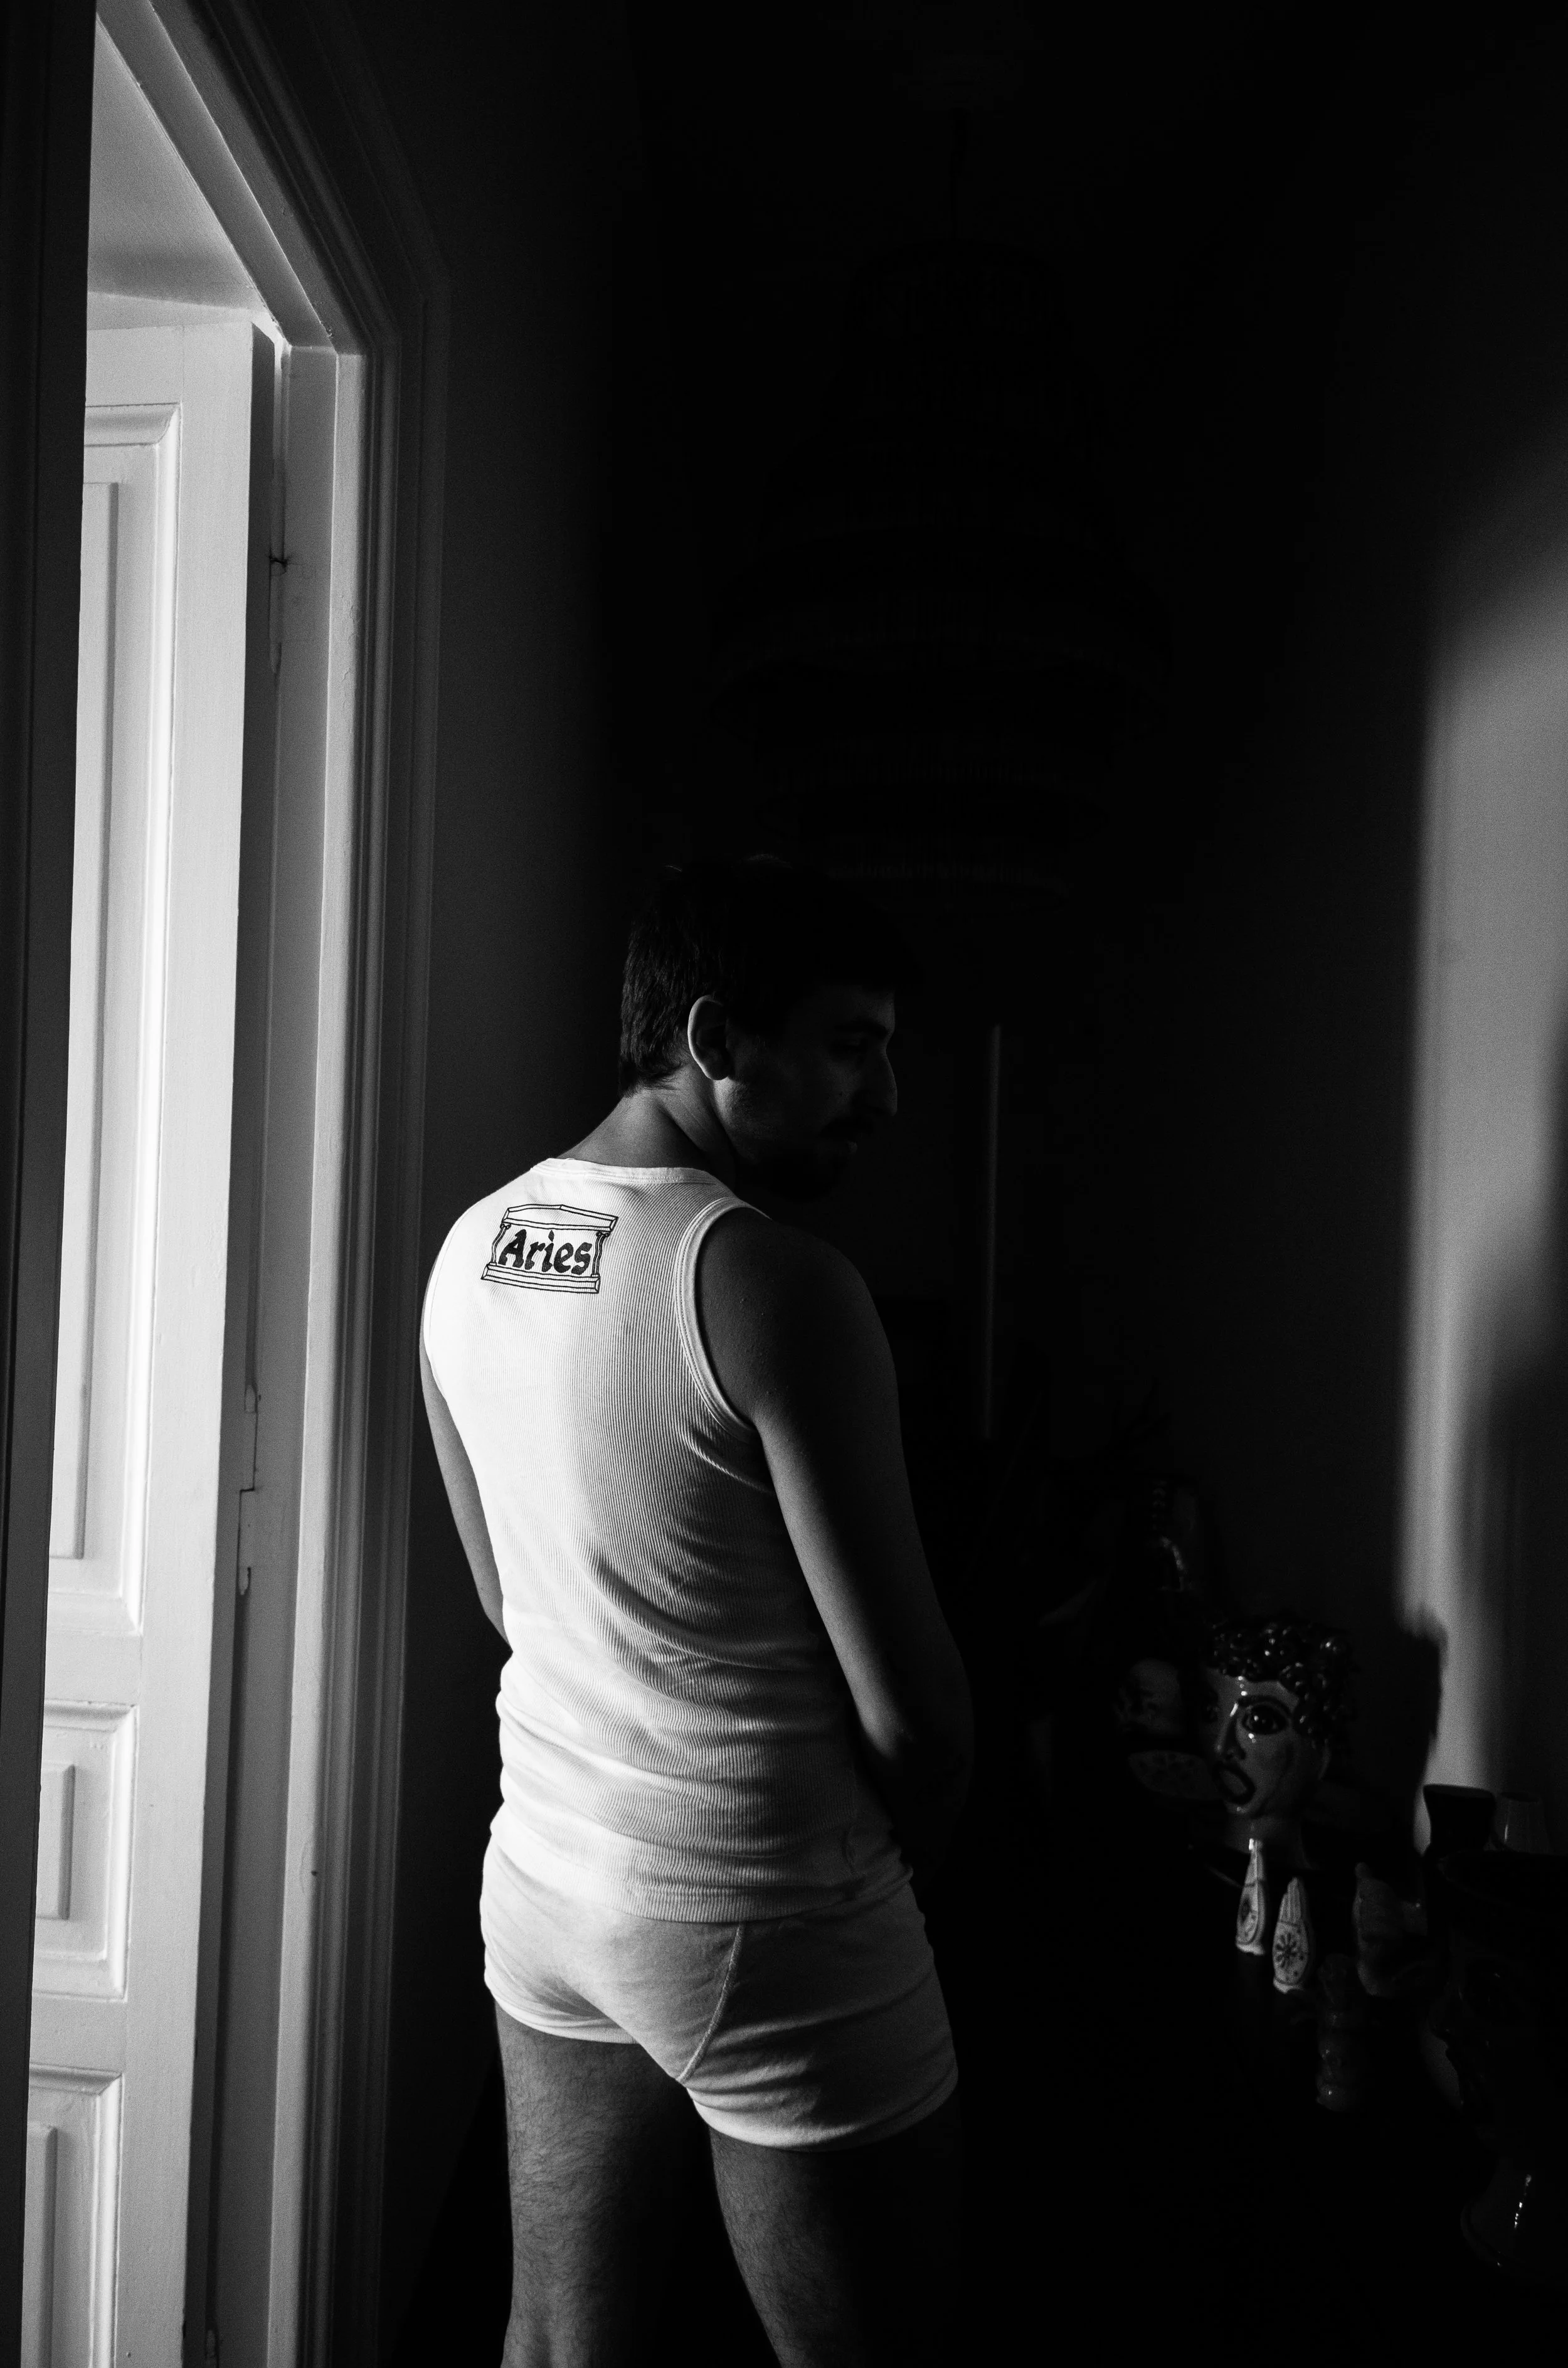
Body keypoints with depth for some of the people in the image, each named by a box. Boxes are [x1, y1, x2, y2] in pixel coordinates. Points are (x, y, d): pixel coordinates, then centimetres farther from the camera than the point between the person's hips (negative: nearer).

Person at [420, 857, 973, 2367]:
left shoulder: (471, 1249, 0)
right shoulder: (772, 1283, -22)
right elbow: (912, 1711, -18)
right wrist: (902, 1855, 3)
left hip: (542, 1876, 7)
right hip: (762, 1929, -7)